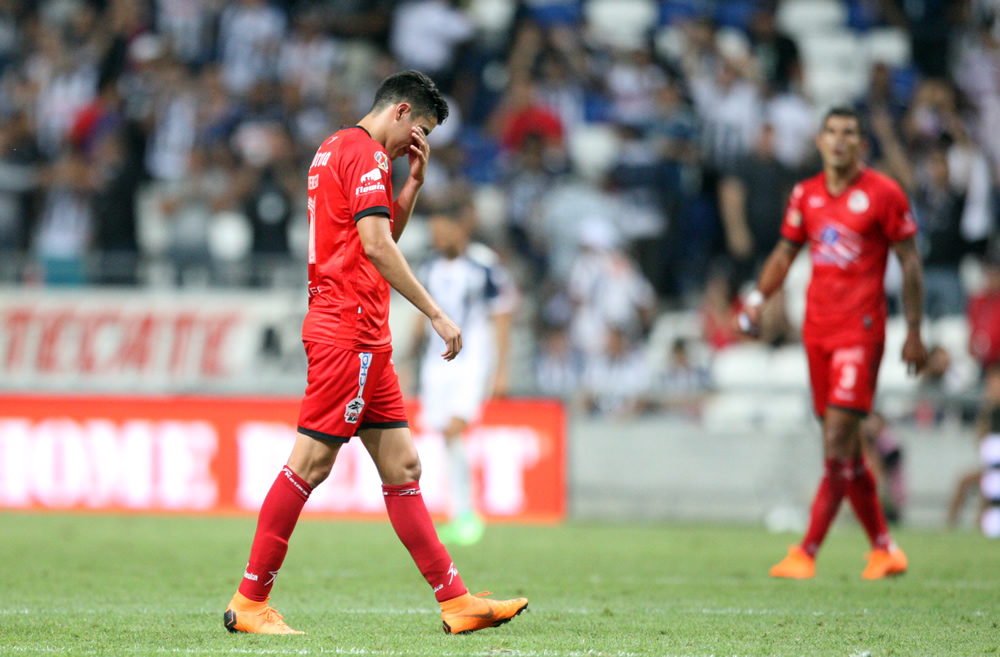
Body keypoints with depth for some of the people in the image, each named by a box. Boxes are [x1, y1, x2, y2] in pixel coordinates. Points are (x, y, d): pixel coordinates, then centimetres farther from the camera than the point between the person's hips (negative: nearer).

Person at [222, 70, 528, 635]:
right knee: (310, 464, -9)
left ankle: (456, 600, 6)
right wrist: (435, 313, -18)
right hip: (348, 330, -11)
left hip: (364, 338, 11)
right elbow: (377, 246, -20)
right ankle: (250, 602, -6)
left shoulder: (337, 148, 21)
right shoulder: (365, 153, -10)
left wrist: (414, 182, 17)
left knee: (403, 467, 7)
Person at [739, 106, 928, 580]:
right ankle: (883, 548, 19)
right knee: (843, 446, 7)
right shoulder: (805, 195, 11)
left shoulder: (883, 194, -3)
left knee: (838, 441, -13)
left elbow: (910, 263, -1)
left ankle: (807, 553, -17)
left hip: (861, 328, -6)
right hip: (817, 328, 6)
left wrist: (914, 333, -4)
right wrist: (758, 298, 5)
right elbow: (785, 252, 20)